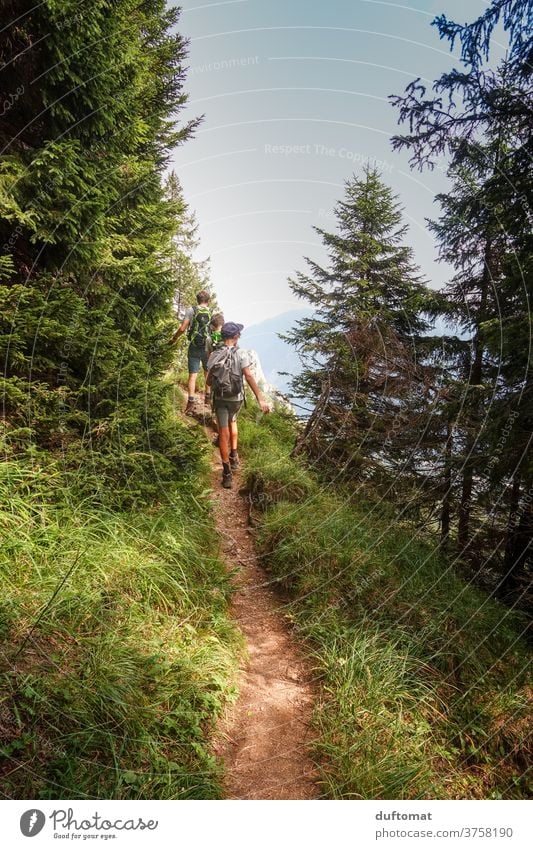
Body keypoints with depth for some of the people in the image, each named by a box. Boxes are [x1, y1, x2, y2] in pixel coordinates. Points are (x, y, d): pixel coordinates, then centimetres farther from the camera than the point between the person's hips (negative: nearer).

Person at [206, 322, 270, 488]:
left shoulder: (214, 355, -6)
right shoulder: (241, 355, -12)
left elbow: (208, 382, -2)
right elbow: (249, 377, -23)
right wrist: (261, 399, -25)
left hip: (220, 399, 0)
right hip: (236, 398, 0)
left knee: (223, 434, 3)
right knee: (232, 422, 30)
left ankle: (227, 473, 3)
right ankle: (234, 456, 29)